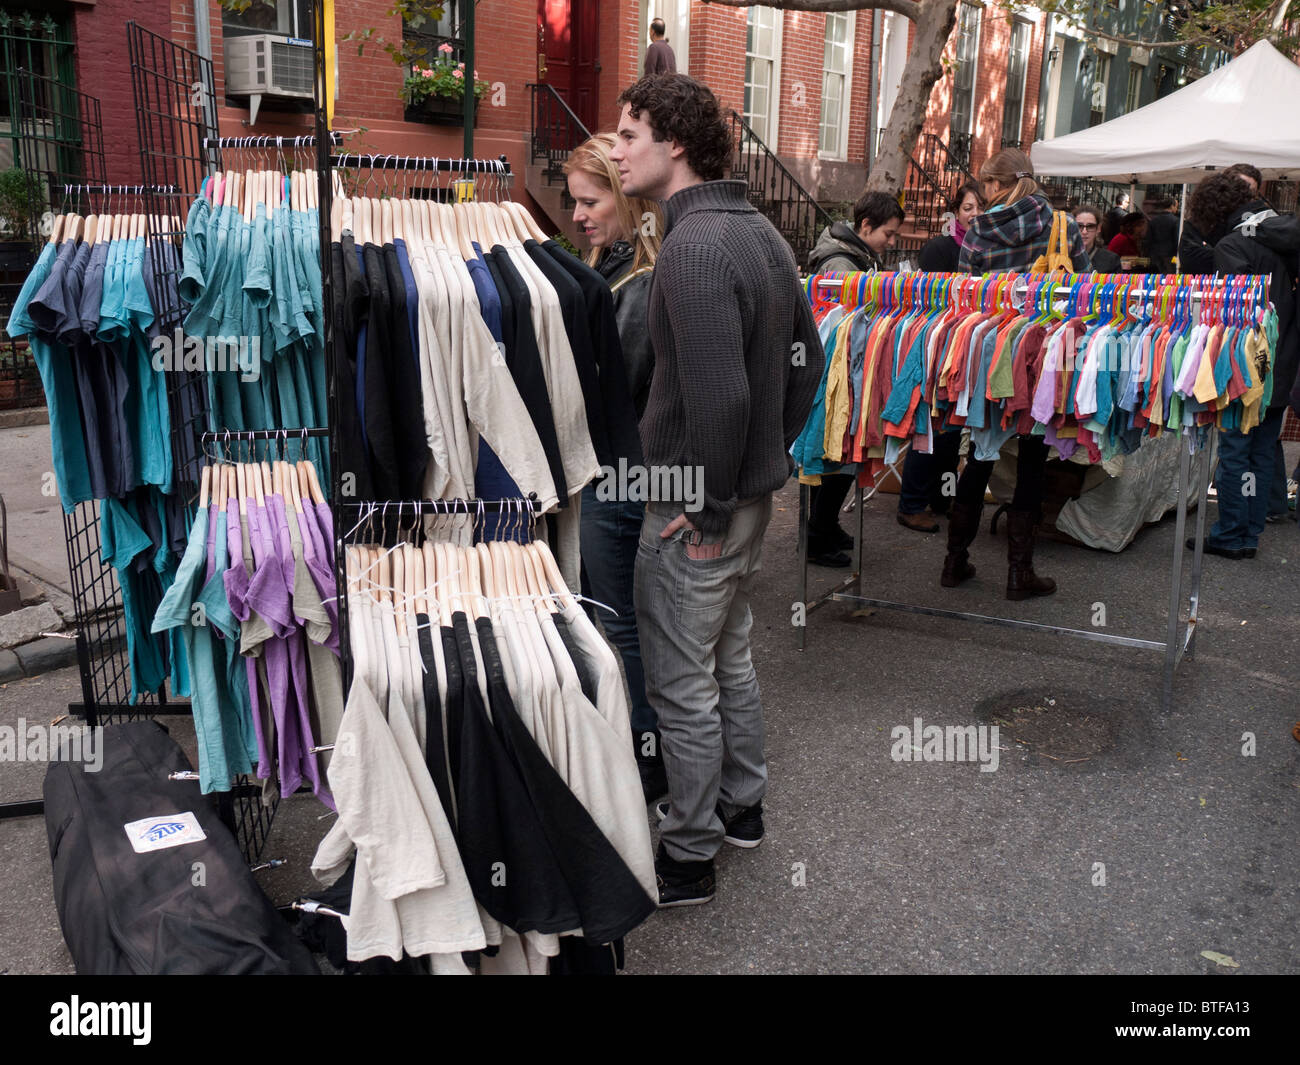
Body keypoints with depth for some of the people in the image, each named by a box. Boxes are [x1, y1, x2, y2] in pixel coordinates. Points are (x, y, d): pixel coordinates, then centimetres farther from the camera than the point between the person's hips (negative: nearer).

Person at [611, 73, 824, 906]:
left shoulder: (692, 247, -22)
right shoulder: (760, 230, 9)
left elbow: (718, 396, -30)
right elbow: (807, 358, 15)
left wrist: (711, 509, -19)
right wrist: (773, 452, 16)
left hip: (698, 505, -10)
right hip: (757, 488, 10)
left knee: (682, 683, 5)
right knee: (731, 657, 23)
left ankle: (689, 858, 20)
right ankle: (742, 806, 41)